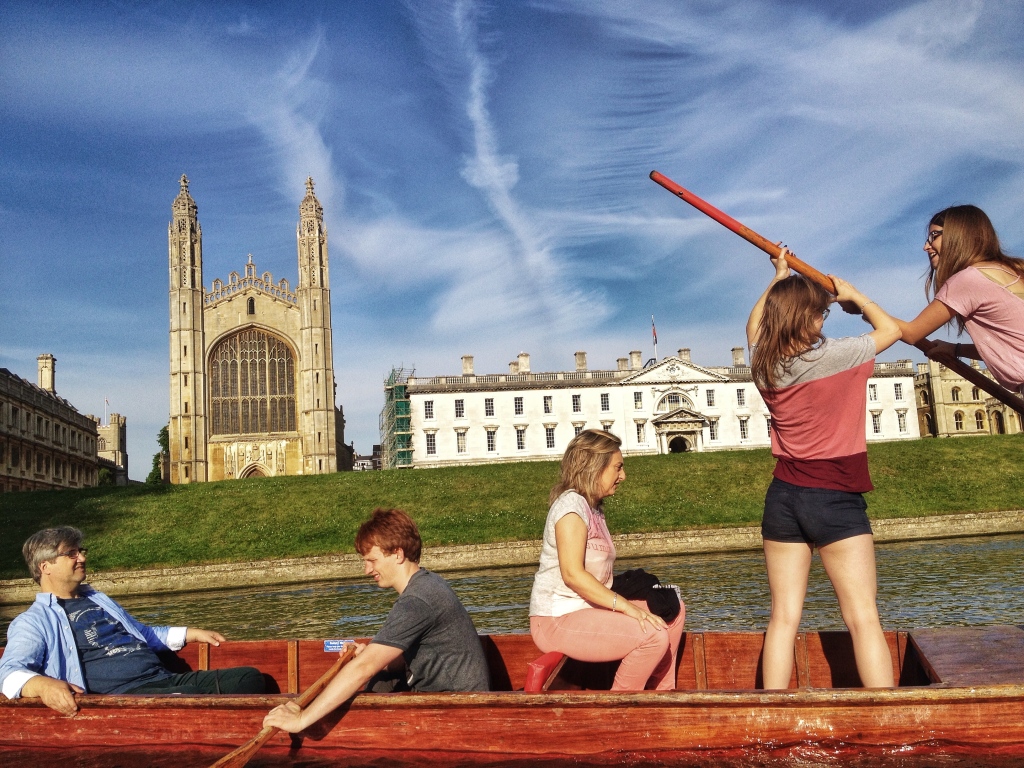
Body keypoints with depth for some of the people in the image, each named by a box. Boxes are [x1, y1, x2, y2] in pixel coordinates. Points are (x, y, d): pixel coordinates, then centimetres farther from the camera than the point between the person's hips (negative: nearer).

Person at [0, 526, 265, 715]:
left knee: (249, 677, -11)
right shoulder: (33, 621, 6)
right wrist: (43, 685, -35)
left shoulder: (99, 600, 29)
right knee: (188, 698, -39)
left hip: (166, 680, 8)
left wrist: (192, 633, 30)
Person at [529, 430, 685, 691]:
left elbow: (597, 575, 11)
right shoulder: (572, 505, -16)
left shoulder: (594, 507, 14)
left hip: (588, 608, 10)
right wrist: (625, 606, -25)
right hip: (559, 620, -10)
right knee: (654, 636, -24)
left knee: (673, 611, 12)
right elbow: (572, 574, -25)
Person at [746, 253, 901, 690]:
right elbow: (892, 329, 5)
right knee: (863, 618, -4)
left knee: (784, 618, 6)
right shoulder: (833, 357, -11)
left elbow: (754, 326, 26)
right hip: (835, 499, -5)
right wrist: (854, 295, 18)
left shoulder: (764, 366, 3)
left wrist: (778, 279, 31)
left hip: (783, 497, 5)